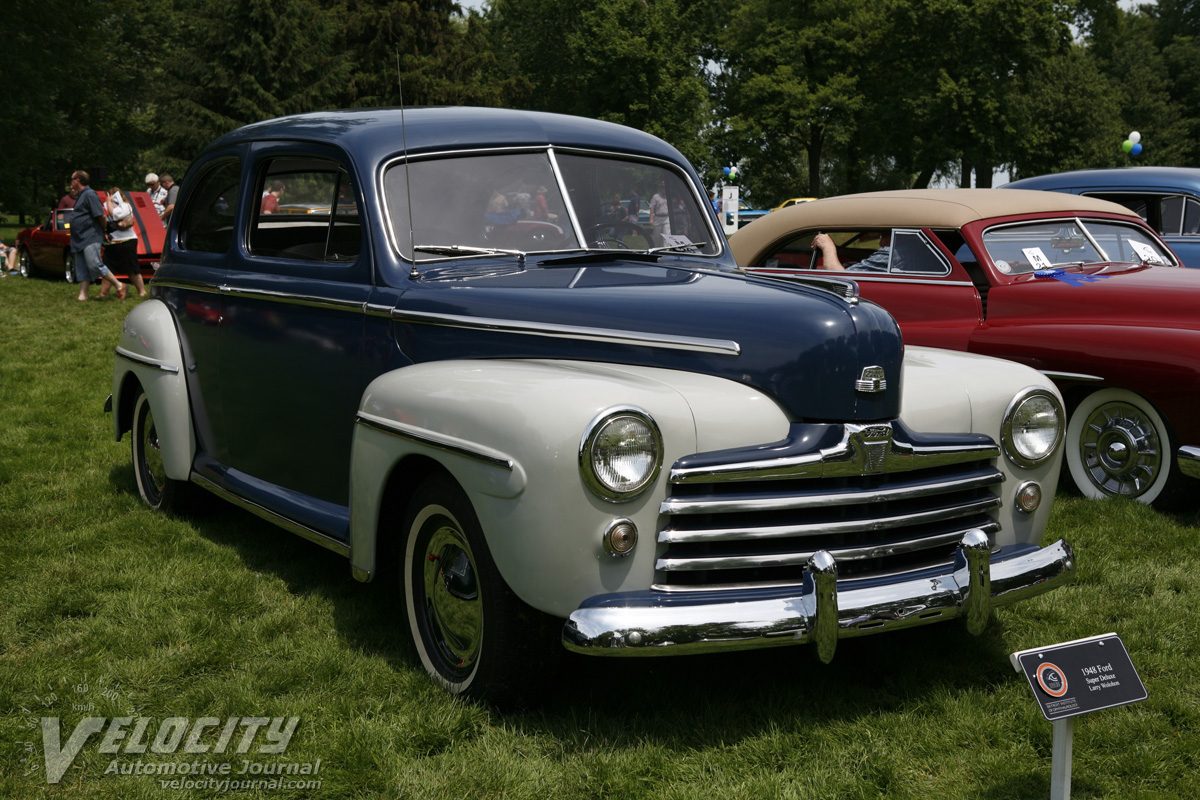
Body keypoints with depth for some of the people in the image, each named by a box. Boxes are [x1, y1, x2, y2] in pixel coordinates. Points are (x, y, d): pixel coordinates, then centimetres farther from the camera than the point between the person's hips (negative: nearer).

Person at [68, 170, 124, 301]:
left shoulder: (90, 195, -12)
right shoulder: (80, 196, 20)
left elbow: (101, 215, -17)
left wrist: (103, 232, -5)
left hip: (91, 238, -10)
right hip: (80, 240, 10)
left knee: (95, 265, -16)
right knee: (81, 269, 6)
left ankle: (119, 286, -8)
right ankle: (83, 295, 7)